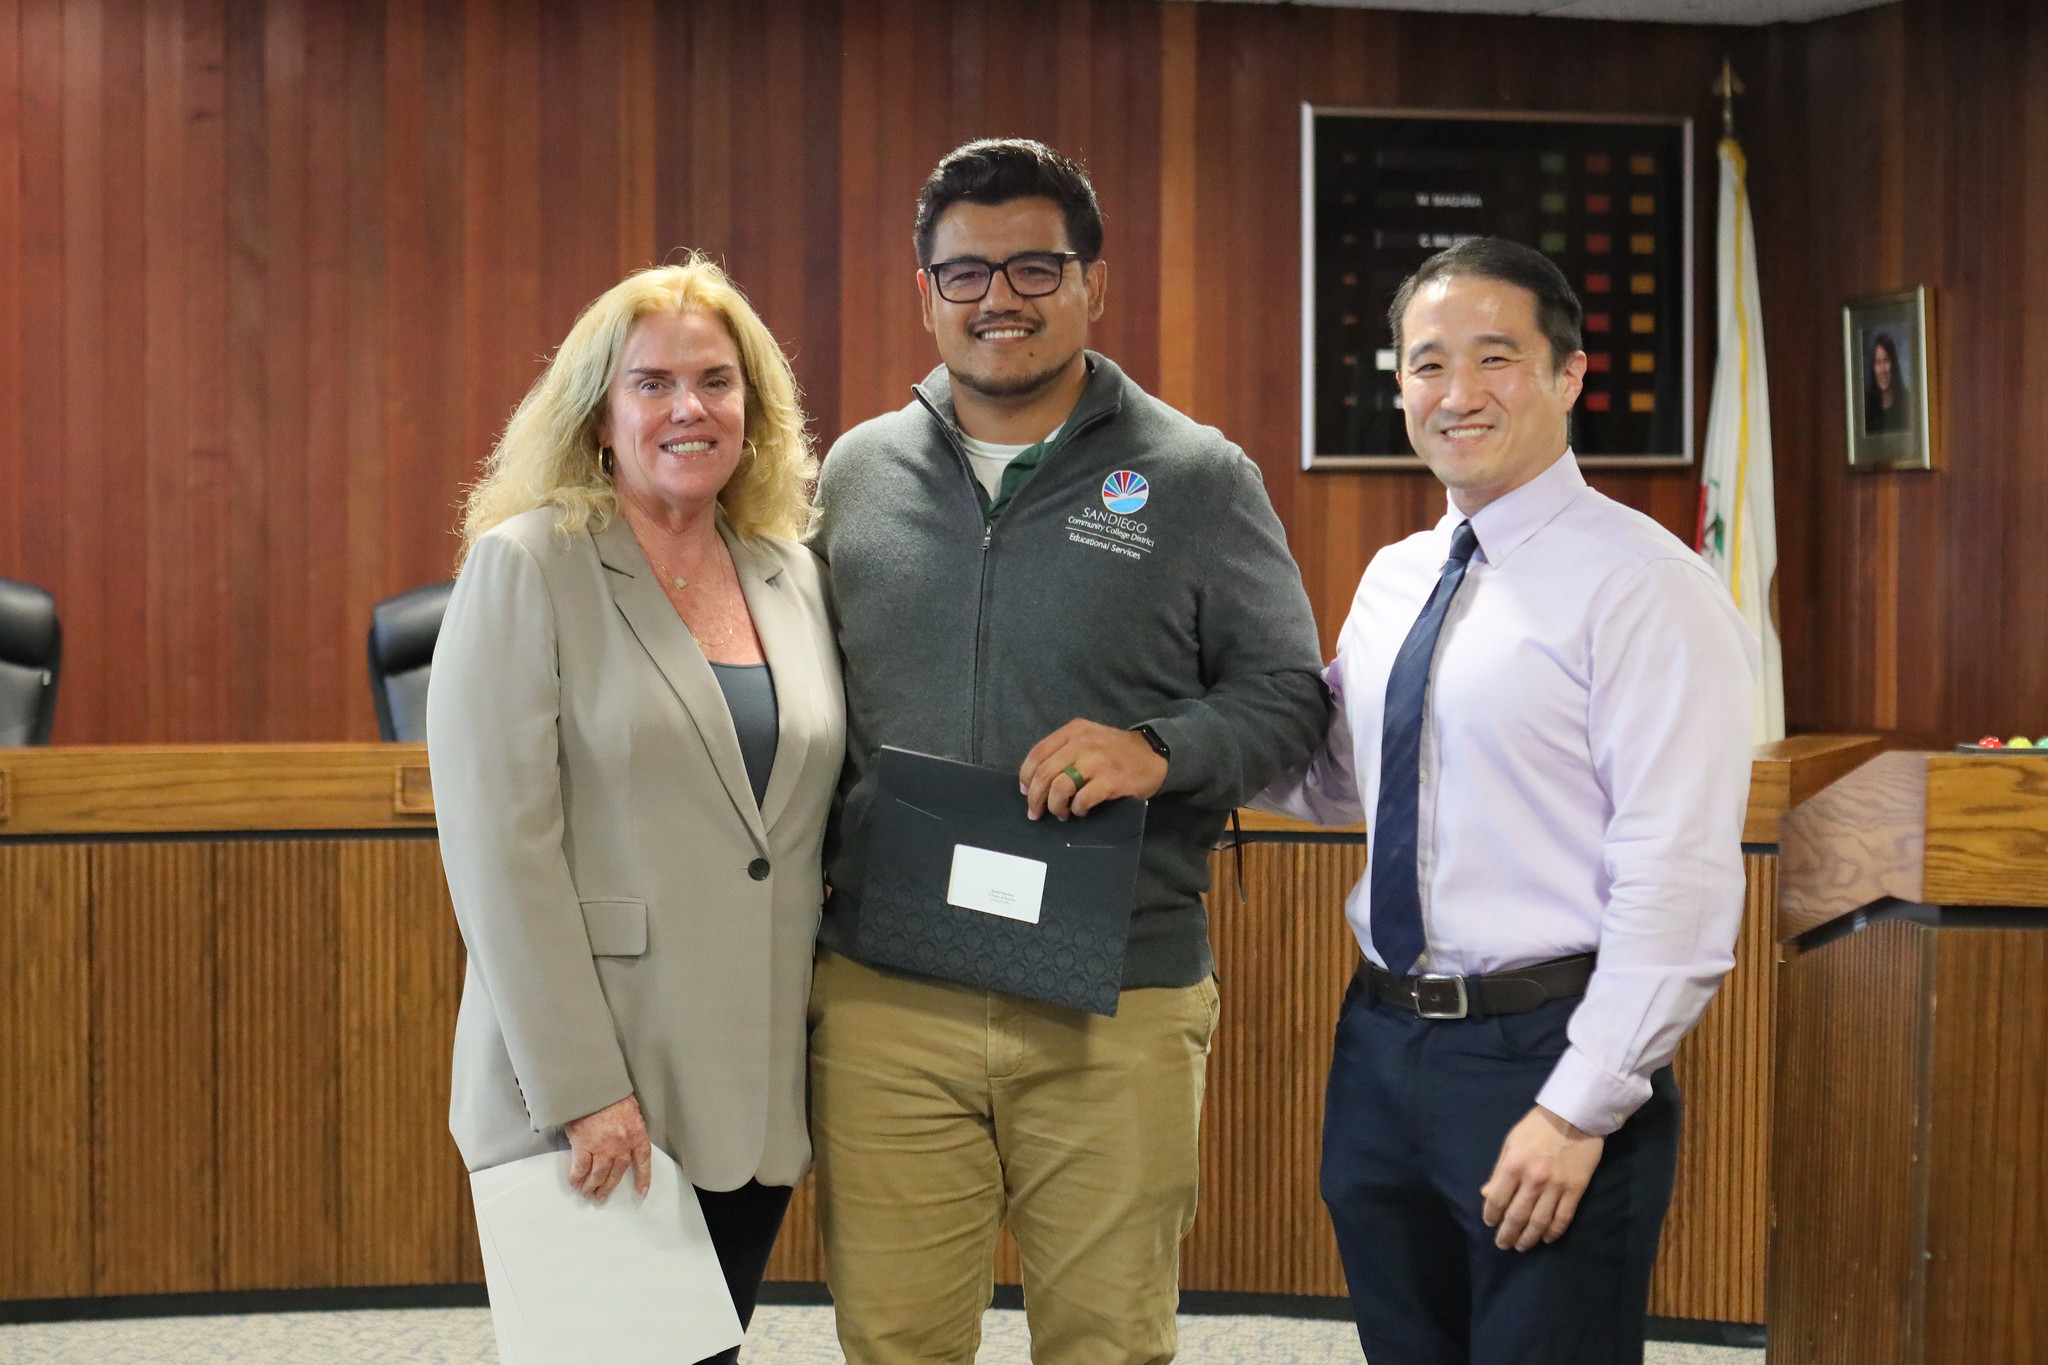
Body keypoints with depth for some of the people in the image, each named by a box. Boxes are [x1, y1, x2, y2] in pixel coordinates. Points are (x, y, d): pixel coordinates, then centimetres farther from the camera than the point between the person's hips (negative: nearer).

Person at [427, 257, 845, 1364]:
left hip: (758, 1095, 5)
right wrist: (579, 1089, -17)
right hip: (586, 1104, -5)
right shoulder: (524, 567, -6)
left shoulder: (794, 578, 10)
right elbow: (496, 845, -13)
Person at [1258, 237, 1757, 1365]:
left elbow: (1679, 884, -17)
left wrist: (1579, 1110, -19)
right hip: (1381, 1045, 7)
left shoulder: (1640, 584, -13)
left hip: (1546, 1056, -7)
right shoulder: (1392, 578, 11)